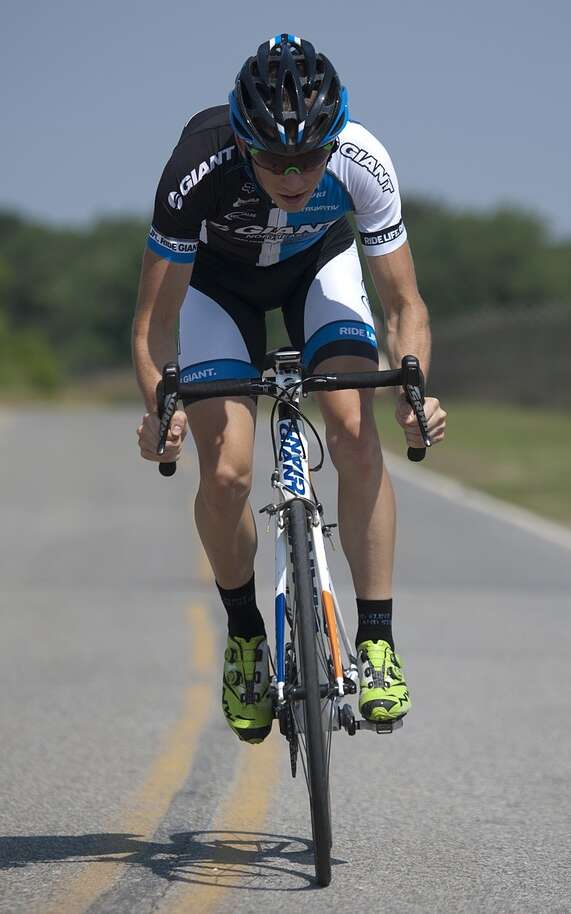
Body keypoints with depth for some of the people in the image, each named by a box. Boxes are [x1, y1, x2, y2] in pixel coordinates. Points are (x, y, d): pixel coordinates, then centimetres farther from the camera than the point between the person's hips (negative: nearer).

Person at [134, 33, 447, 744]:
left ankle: (376, 643, -12)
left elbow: (404, 304, -25)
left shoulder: (361, 163, -35)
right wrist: (159, 408, -47)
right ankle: (245, 635, 11)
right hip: (218, 278, -1)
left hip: (320, 264, 1)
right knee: (226, 472, -15)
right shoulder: (199, 168, -39)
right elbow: (155, 318, -30)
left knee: (356, 433, -21)